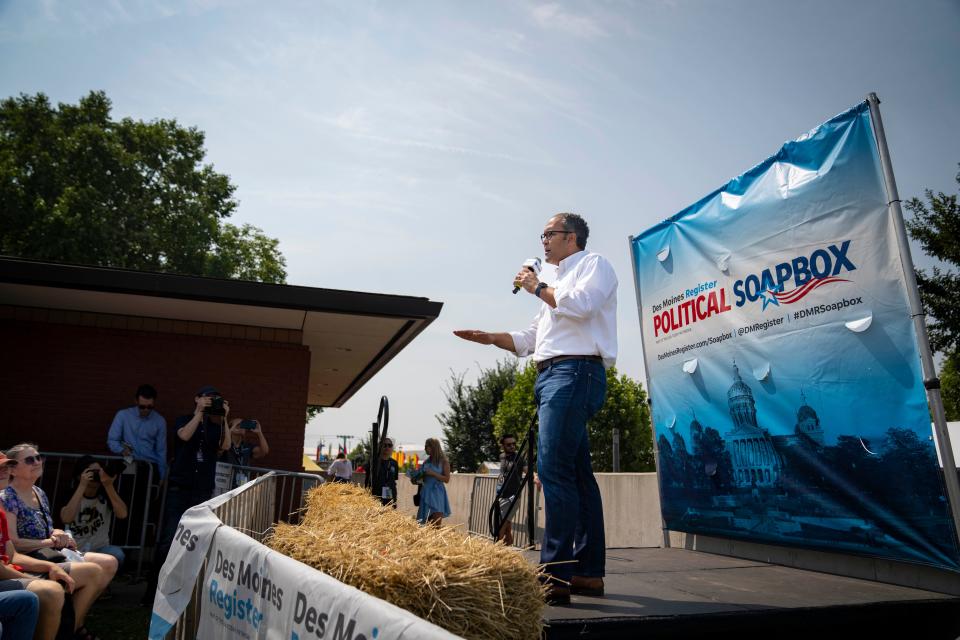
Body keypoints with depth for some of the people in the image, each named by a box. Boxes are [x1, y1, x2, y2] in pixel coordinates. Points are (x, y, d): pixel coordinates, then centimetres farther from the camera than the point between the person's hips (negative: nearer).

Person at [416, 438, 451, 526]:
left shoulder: (443, 461, -1)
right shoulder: (426, 462, 13)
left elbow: (447, 479, -5)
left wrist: (433, 473, -13)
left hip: (437, 494, -5)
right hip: (426, 493, 5)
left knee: (436, 525, -12)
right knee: (426, 524, 2)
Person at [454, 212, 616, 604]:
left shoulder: (593, 264, 7)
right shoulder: (559, 282, 31)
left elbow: (579, 304, -15)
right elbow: (530, 338, 29)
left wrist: (537, 288, -2)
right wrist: (488, 337, 16)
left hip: (574, 372, -9)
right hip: (551, 377, 9)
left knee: (553, 469, -18)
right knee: (576, 473, 7)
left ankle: (556, 575, -18)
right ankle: (589, 572, 12)